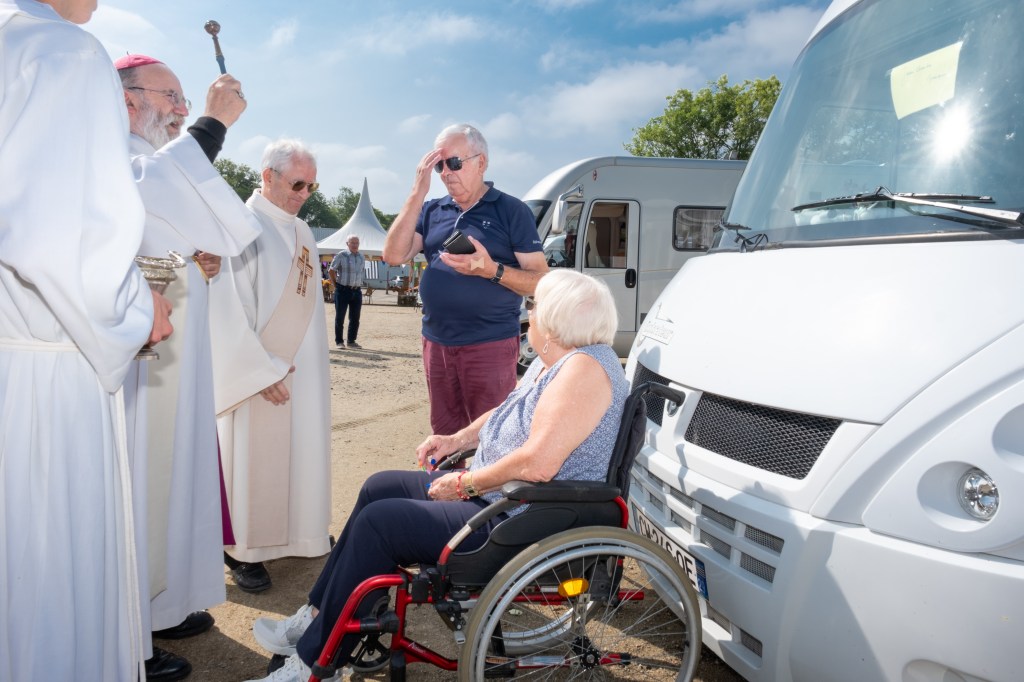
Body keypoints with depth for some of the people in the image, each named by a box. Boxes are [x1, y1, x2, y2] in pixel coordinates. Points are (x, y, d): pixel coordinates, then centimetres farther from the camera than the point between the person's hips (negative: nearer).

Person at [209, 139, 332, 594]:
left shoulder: (302, 232, 11)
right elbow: (228, 308, -17)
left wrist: (316, 363, 12)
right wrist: (263, 369, -17)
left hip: (303, 367, 7)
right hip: (260, 368, -7)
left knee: (301, 450, 13)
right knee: (255, 457, 2)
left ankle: (298, 531, 28)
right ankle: (244, 551, 15)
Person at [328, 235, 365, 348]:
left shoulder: (361, 257, 10)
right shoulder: (341, 255, -6)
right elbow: (331, 270, 0)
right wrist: (336, 285, 0)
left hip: (357, 291, 5)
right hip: (343, 290, -5)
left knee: (355, 318, 6)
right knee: (340, 317, 1)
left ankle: (351, 341, 17)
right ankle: (339, 341, 9)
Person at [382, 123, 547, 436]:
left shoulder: (511, 211, -3)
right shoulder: (432, 211, 10)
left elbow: (542, 281, -7)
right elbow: (394, 255, -4)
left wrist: (492, 270, -23)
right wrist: (417, 193, -7)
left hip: (490, 346, -4)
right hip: (436, 344, 5)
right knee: (444, 438, 14)